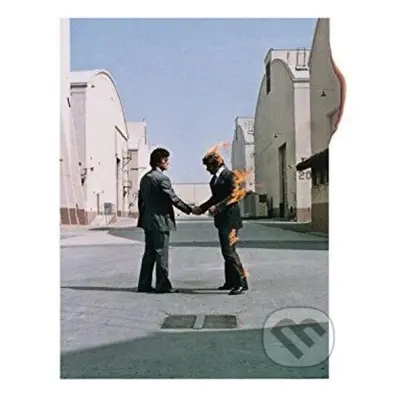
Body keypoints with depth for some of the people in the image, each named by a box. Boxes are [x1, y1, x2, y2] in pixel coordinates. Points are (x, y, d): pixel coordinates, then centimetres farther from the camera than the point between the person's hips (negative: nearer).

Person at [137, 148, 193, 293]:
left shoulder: (145, 178, 13)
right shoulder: (162, 179, -14)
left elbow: (141, 199, 17)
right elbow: (173, 198, -14)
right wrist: (189, 209, -5)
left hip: (147, 221, 8)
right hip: (160, 221, -8)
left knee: (149, 253, 12)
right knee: (161, 253, -1)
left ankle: (144, 285, 15)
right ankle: (162, 285, 5)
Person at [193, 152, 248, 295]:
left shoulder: (229, 175, -12)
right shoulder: (215, 178, 15)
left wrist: (217, 207, -24)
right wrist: (201, 208, 17)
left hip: (230, 219, -10)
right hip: (222, 220, 10)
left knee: (229, 251, -12)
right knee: (226, 251, 14)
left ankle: (241, 282, -7)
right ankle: (230, 282, 24)